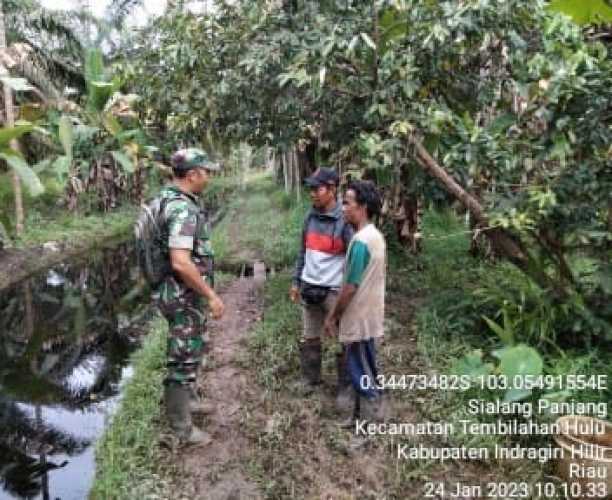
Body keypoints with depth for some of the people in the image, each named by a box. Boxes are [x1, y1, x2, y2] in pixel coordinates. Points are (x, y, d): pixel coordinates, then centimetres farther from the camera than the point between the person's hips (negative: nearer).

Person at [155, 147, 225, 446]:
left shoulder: (171, 199, 8)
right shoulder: (182, 209, -23)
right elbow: (181, 263, -31)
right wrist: (211, 295, -22)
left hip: (186, 294, 10)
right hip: (185, 297, -10)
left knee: (194, 350, 26)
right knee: (184, 359, 2)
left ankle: (186, 400, 44)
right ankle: (181, 428, 17)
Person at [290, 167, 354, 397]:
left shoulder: (344, 220, -15)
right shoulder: (310, 217, 4)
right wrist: (296, 281, 13)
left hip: (334, 290, -6)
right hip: (309, 288, 6)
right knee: (309, 338, 17)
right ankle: (310, 377, 34)